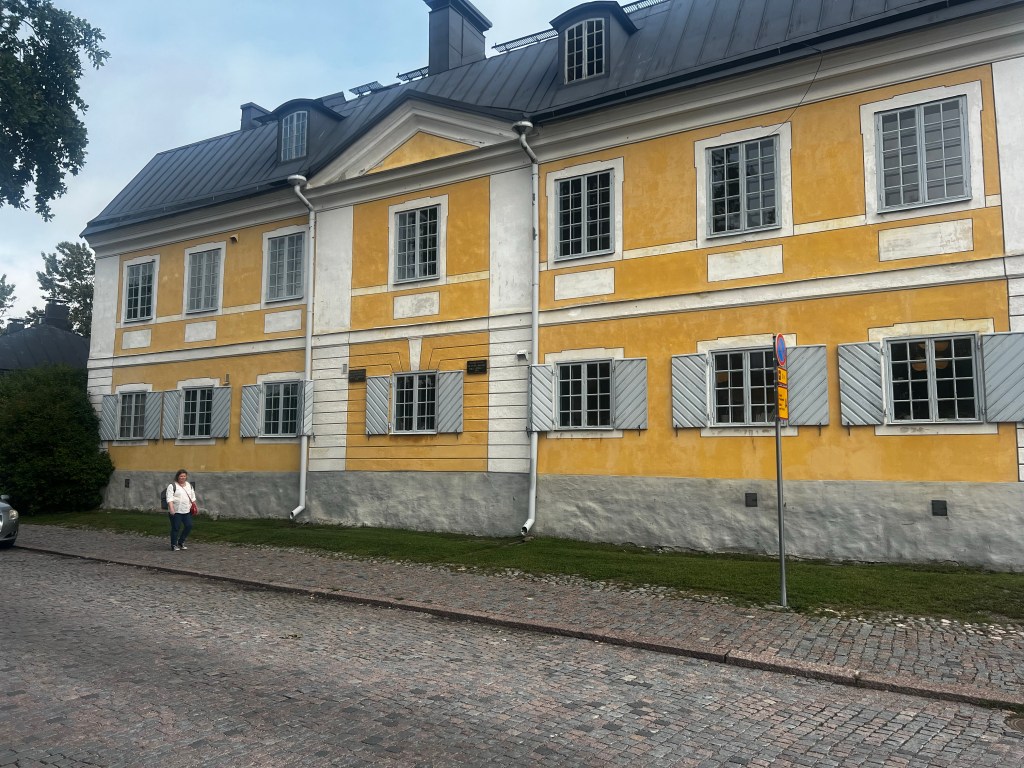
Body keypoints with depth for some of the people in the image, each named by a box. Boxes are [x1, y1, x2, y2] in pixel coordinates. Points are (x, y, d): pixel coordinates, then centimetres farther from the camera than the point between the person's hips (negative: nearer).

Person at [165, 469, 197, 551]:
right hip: (176, 511, -6)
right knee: (176, 528, -1)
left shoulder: (189, 485, 12)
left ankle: (181, 542, 17)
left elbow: (193, 497, 19)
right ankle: (174, 545, 10)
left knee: (189, 526, 1)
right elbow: (169, 498, -14)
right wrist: (171, 509, -24)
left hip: (186, 511, 6)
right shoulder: (172, 486, -6)